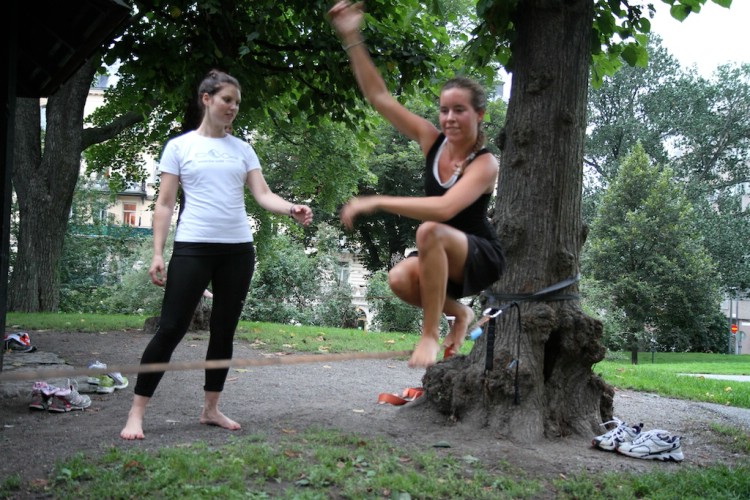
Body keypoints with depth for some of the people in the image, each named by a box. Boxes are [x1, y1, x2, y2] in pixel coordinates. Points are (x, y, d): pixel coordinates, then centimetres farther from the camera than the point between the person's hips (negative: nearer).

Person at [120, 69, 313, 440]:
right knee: (171, 328, -7)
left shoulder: (242, 149, 13)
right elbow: (165, 204, 3)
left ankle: (211, 409, 21)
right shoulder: (180, 146, 5)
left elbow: (263, 194, 4)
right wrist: (157, 254, -6)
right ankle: (136, 413, 1)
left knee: (224, 331, 8)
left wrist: (292, 210, -16)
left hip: (238, 248, 4)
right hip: (193, 247, -4)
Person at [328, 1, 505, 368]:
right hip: (443, 259, 6)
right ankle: (459, 313, 5)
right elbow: (379, 96, -7)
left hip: (482, 259, -6)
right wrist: (352, 39, -14)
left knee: (430, 230, -36)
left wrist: (376, 202, -37)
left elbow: (444, 208, -38)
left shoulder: (485, 164, -20)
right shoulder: (432, 140, -4)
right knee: (399, 279, -27)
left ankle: (430, 334, -25)